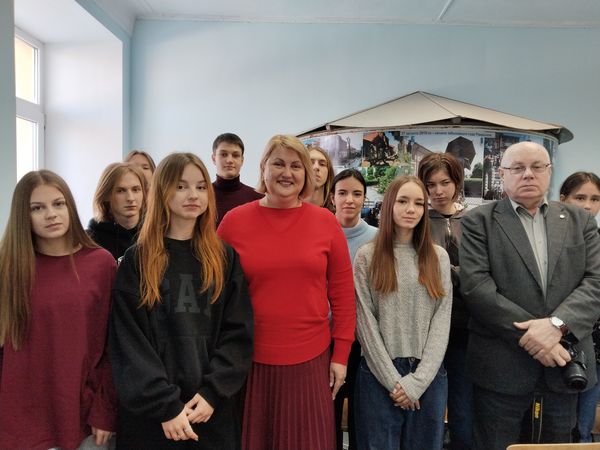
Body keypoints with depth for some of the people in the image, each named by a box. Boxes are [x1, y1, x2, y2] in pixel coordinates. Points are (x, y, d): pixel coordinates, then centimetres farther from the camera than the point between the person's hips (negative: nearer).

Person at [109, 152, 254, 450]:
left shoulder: (225, 258, 4)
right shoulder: (136, 260, -2)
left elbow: (238, 332, -1)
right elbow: (128, 340, -8)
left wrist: (213, 392, -12)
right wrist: (166, 404, -15)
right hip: (148, 412, -1)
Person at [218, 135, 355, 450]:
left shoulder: (325, 221, 0)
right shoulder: (234, 221, -3)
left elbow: (342, 292, 3)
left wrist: (341, 354, 2)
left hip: (311, 359, 1)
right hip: (249, 359, 0)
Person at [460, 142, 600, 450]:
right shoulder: (478, 222, -1)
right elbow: (475, 285, -12)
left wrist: (557, 324, -16)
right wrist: (529, 334, -16)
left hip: (563, 362, 4)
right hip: (501, 366, -3)